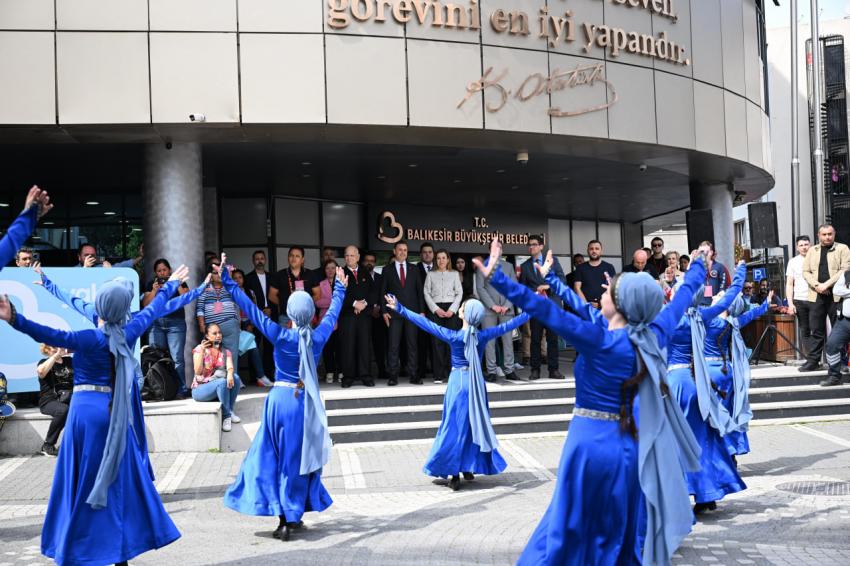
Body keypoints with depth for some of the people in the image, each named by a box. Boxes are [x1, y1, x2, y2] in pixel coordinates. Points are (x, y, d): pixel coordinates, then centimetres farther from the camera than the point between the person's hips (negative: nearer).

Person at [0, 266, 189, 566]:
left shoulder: (90, 338, -13)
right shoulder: (128, 333, -1)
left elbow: (53, 336, -29)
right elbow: (152, 310, 15)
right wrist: (170, 284, 31)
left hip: (87, 411, -4)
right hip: (116, 414, 4)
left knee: (83, 482, 3)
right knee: (118, 478, 12)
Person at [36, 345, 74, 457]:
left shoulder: (70, 361, 16)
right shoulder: (44, 362, 3)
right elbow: (41, 372, -21)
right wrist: (57, 355, -21)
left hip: (70, 398, 4)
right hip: (49, 401, -3)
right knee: (64, 410, -37)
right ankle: (48, 445, -19)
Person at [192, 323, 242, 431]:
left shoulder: (225, 351, 7)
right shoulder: (199, 349, -5)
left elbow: (230, 367, -12)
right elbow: (198, 372, -16)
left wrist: (230, 374, -37)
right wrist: (202, 352, -27)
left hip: (219, 388, 4)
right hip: (201, 388, -4)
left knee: (235, 378, -25)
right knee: (222, 382, -33)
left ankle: (230, 411, -14)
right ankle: (226, 416, -22)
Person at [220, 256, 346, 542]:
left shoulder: (280, 335, -13)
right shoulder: (319, 336, -6)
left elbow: (250, 308, -12)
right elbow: (334, 311, 12)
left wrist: (227, 281, -8)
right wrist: (340, 287, 28)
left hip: (281, 399, -2)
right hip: (307, 402, 2)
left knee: (274, 458, 8)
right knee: (300, 457, 13)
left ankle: (283, 516, 5)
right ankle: (293, 516, 20)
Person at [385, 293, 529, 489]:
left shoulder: (453, 336, -14)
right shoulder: (482, 335, -7)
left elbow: (426, 324, -12)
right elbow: (507, 326, 2)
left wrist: (400, 309, -8)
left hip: (458, 383, -3)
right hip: (477, 383, 3)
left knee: (455, 428, 4)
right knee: (475, 425, 15)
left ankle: (454, 475, 4)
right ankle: (470, 469, 21)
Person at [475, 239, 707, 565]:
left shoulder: (598, 339, -17)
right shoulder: (652, 337, -2)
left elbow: (541, 307, -22)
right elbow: (682, 297, 16)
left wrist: (495, 277, -23)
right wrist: (699, 266, 32)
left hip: (590, 441, -5)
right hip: (626, 445, 5)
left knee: (569, 530, 4)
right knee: (617, 537, 15)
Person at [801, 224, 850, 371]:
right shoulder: (812, 251, 14)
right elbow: (806, 272, 9)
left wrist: (827, 284, -15)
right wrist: (817, 285, -8)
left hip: (836, 295, -3)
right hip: (816, 295, 3)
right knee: (816, 330, 2)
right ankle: (813, 360, 6)